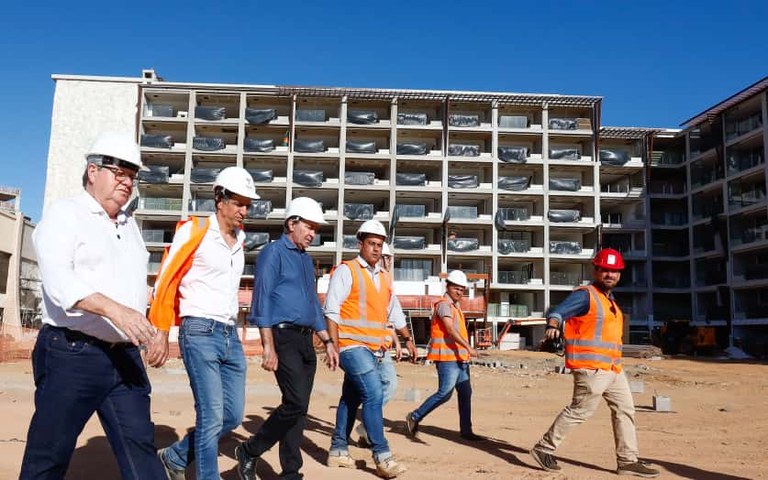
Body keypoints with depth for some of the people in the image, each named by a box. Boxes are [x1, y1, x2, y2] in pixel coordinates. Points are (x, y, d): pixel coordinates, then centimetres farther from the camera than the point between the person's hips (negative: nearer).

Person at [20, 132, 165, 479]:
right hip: (72, 353, -6)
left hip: (124, 356, 6)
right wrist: (115, 310, -31)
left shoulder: (129, 224, 18)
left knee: (140, 448, 4)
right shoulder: (64, 214, -4)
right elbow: (59, 280, -19)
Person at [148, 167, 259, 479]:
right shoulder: (195, 231, -6)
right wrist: (161, 334, -10)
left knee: (232, 417, 10)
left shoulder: (239, 239, 14)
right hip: (200, 333, -7)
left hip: (231, 335, 7)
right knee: (211, 417, -8)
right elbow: (166, 282, -6)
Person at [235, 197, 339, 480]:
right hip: (284, 337, -8)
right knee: (296, 402, -15)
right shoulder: (273, 253, -4)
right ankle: (249, 452, 4)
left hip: (306, 340, 8)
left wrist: (327, 341, 18)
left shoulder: (307, 260, 19)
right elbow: (262, 301, -11)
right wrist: (269, 347, -18)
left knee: (298, 408, 8)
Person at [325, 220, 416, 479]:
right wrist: (334, 346, -15)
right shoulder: (346, 271, -4)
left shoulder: (385, 278, 17)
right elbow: (331, 311, -9)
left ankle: (338, 451, 23)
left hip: (376, 349, 7)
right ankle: (382, 457, -12)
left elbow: (395, 312, 26)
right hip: (353, 346, -7)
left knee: (351, 399, 13)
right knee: (373, 394, -16)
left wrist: (408, 339, 27)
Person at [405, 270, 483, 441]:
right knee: (444, 393, -11)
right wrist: (468, 347, -31)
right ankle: (415, 417, 2)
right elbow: (451, 330, -23)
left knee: (465, 393, 8)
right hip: (447, 357, -10)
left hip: (459, 357, 10)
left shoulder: (455, 307, 20)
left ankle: (466, 430, 15)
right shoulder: (444, 305, -11)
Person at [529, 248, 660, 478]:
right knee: (579, 410, -7)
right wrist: (553, 325, -40)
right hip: (591, 367, -9)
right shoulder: (585, 295, -8)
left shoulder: (610, 300, 19)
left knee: (625, 410, 11)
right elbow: (557, 311, -18)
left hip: (613, 369, 10)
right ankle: (544, 448, 6)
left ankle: (628, 461, 21)